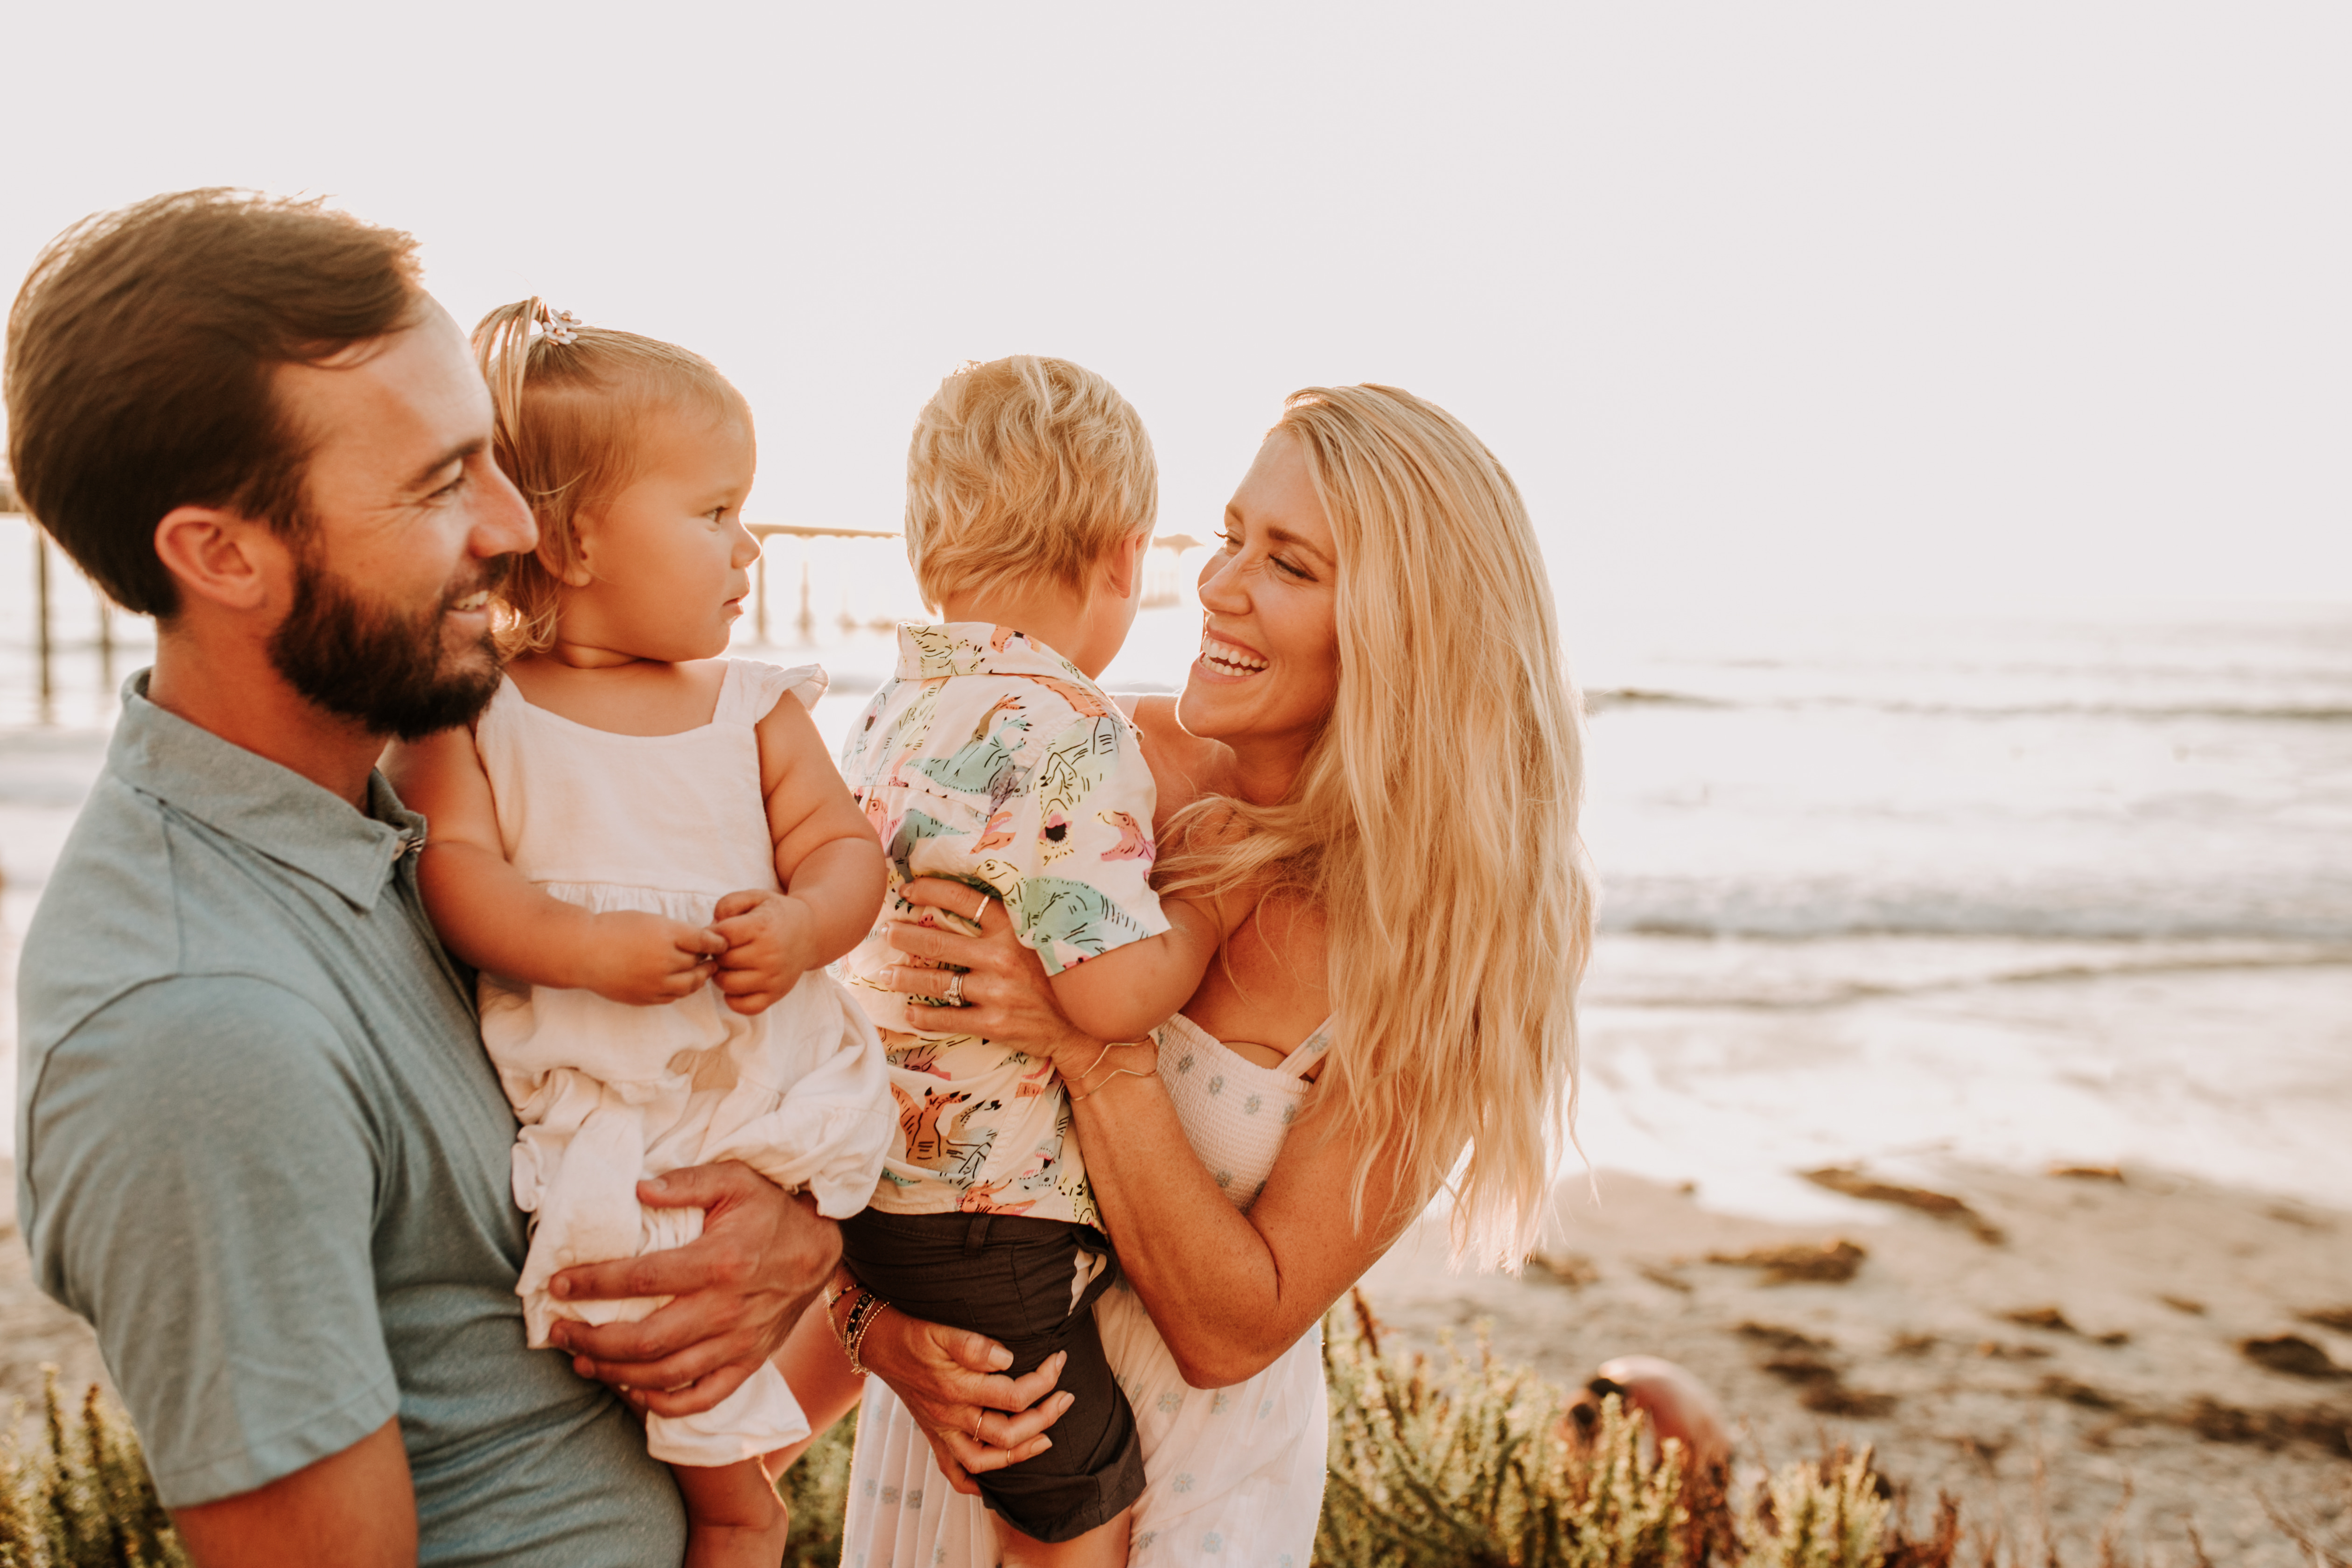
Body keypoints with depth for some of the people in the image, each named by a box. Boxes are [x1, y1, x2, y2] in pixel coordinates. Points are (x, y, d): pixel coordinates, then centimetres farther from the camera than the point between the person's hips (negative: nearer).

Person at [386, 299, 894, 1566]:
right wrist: (583, 948, -24)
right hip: (589, 1117, -2)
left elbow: (844, 847, 3)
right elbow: (452, 864, -10)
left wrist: (801, 925, -19)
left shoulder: (757, 710, 5)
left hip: (772, 1098, 2)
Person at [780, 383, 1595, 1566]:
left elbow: (1232, 1333, -22)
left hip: (1194, 1470, -3)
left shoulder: (1442, 939, -22)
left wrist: (1097, 1049, -33)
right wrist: (873, 1310, -21)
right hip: (952, 1395, 3)